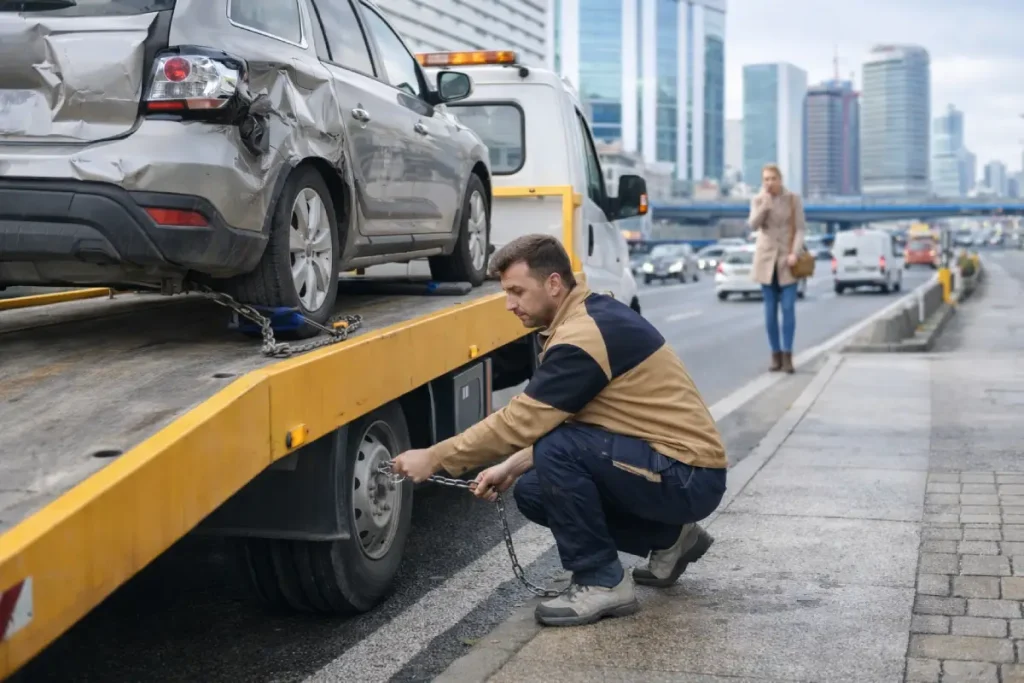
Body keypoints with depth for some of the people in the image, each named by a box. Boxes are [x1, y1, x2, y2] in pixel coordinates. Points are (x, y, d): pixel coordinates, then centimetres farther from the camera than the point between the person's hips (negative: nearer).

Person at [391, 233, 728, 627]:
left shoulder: (583, 338, -22)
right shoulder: (595, 314, 8)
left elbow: (519, 423, -22)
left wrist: (433, 459, -14)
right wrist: (513, 468, 7)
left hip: (689, 478, -10)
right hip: (677, 466, 10)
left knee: (558, 451, -25)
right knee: (532, 491, 7)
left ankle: (602, 583, -8)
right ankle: (670, 538, 17)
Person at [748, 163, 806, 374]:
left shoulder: (794, 199, -1)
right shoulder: (757, 200, 3)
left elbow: (800, 228, -3)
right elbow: (753, 225, -11)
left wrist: (795, 253, -15)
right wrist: (765, 204, -23)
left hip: (787, 259, -2)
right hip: (766, 258, 2)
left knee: (788, 308, -8)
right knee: (770, 309, 2)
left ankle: (787, 356, -6)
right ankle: (775, 355, 9)